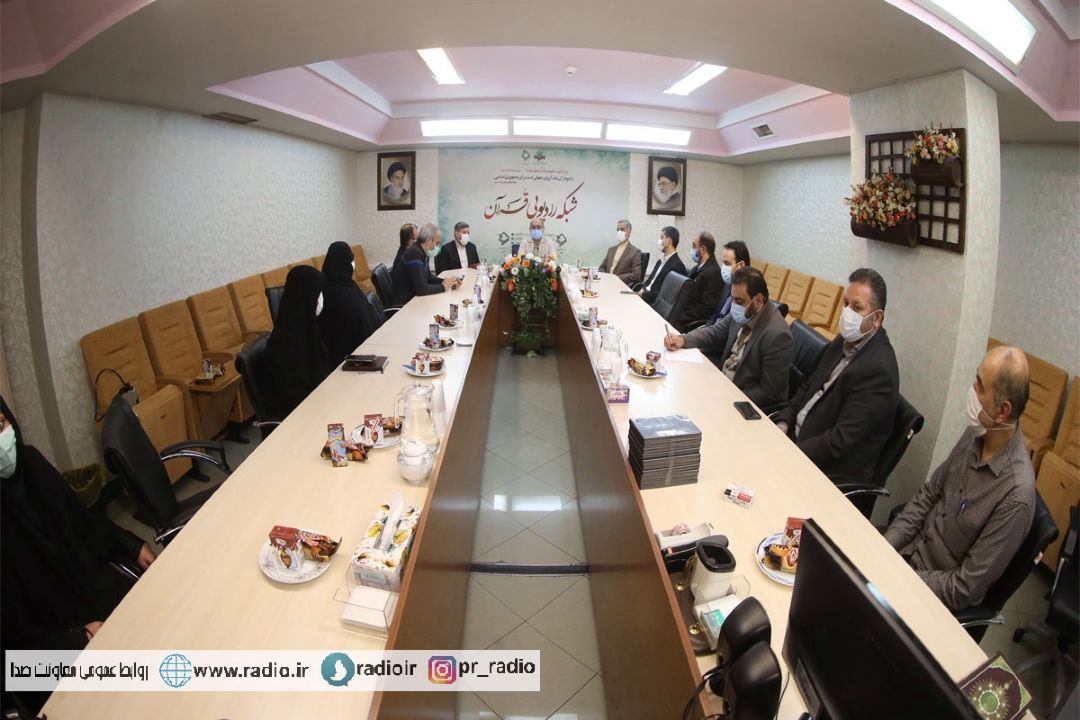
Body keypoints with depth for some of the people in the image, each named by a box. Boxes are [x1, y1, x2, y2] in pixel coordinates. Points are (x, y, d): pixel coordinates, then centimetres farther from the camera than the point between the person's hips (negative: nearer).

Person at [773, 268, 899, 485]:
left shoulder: (877, 370, -23)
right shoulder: (845, 342, 3)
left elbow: (839, 442, -24)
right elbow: (809, 386, 13)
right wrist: (783, 424, -2)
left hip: (830, 471, -7)